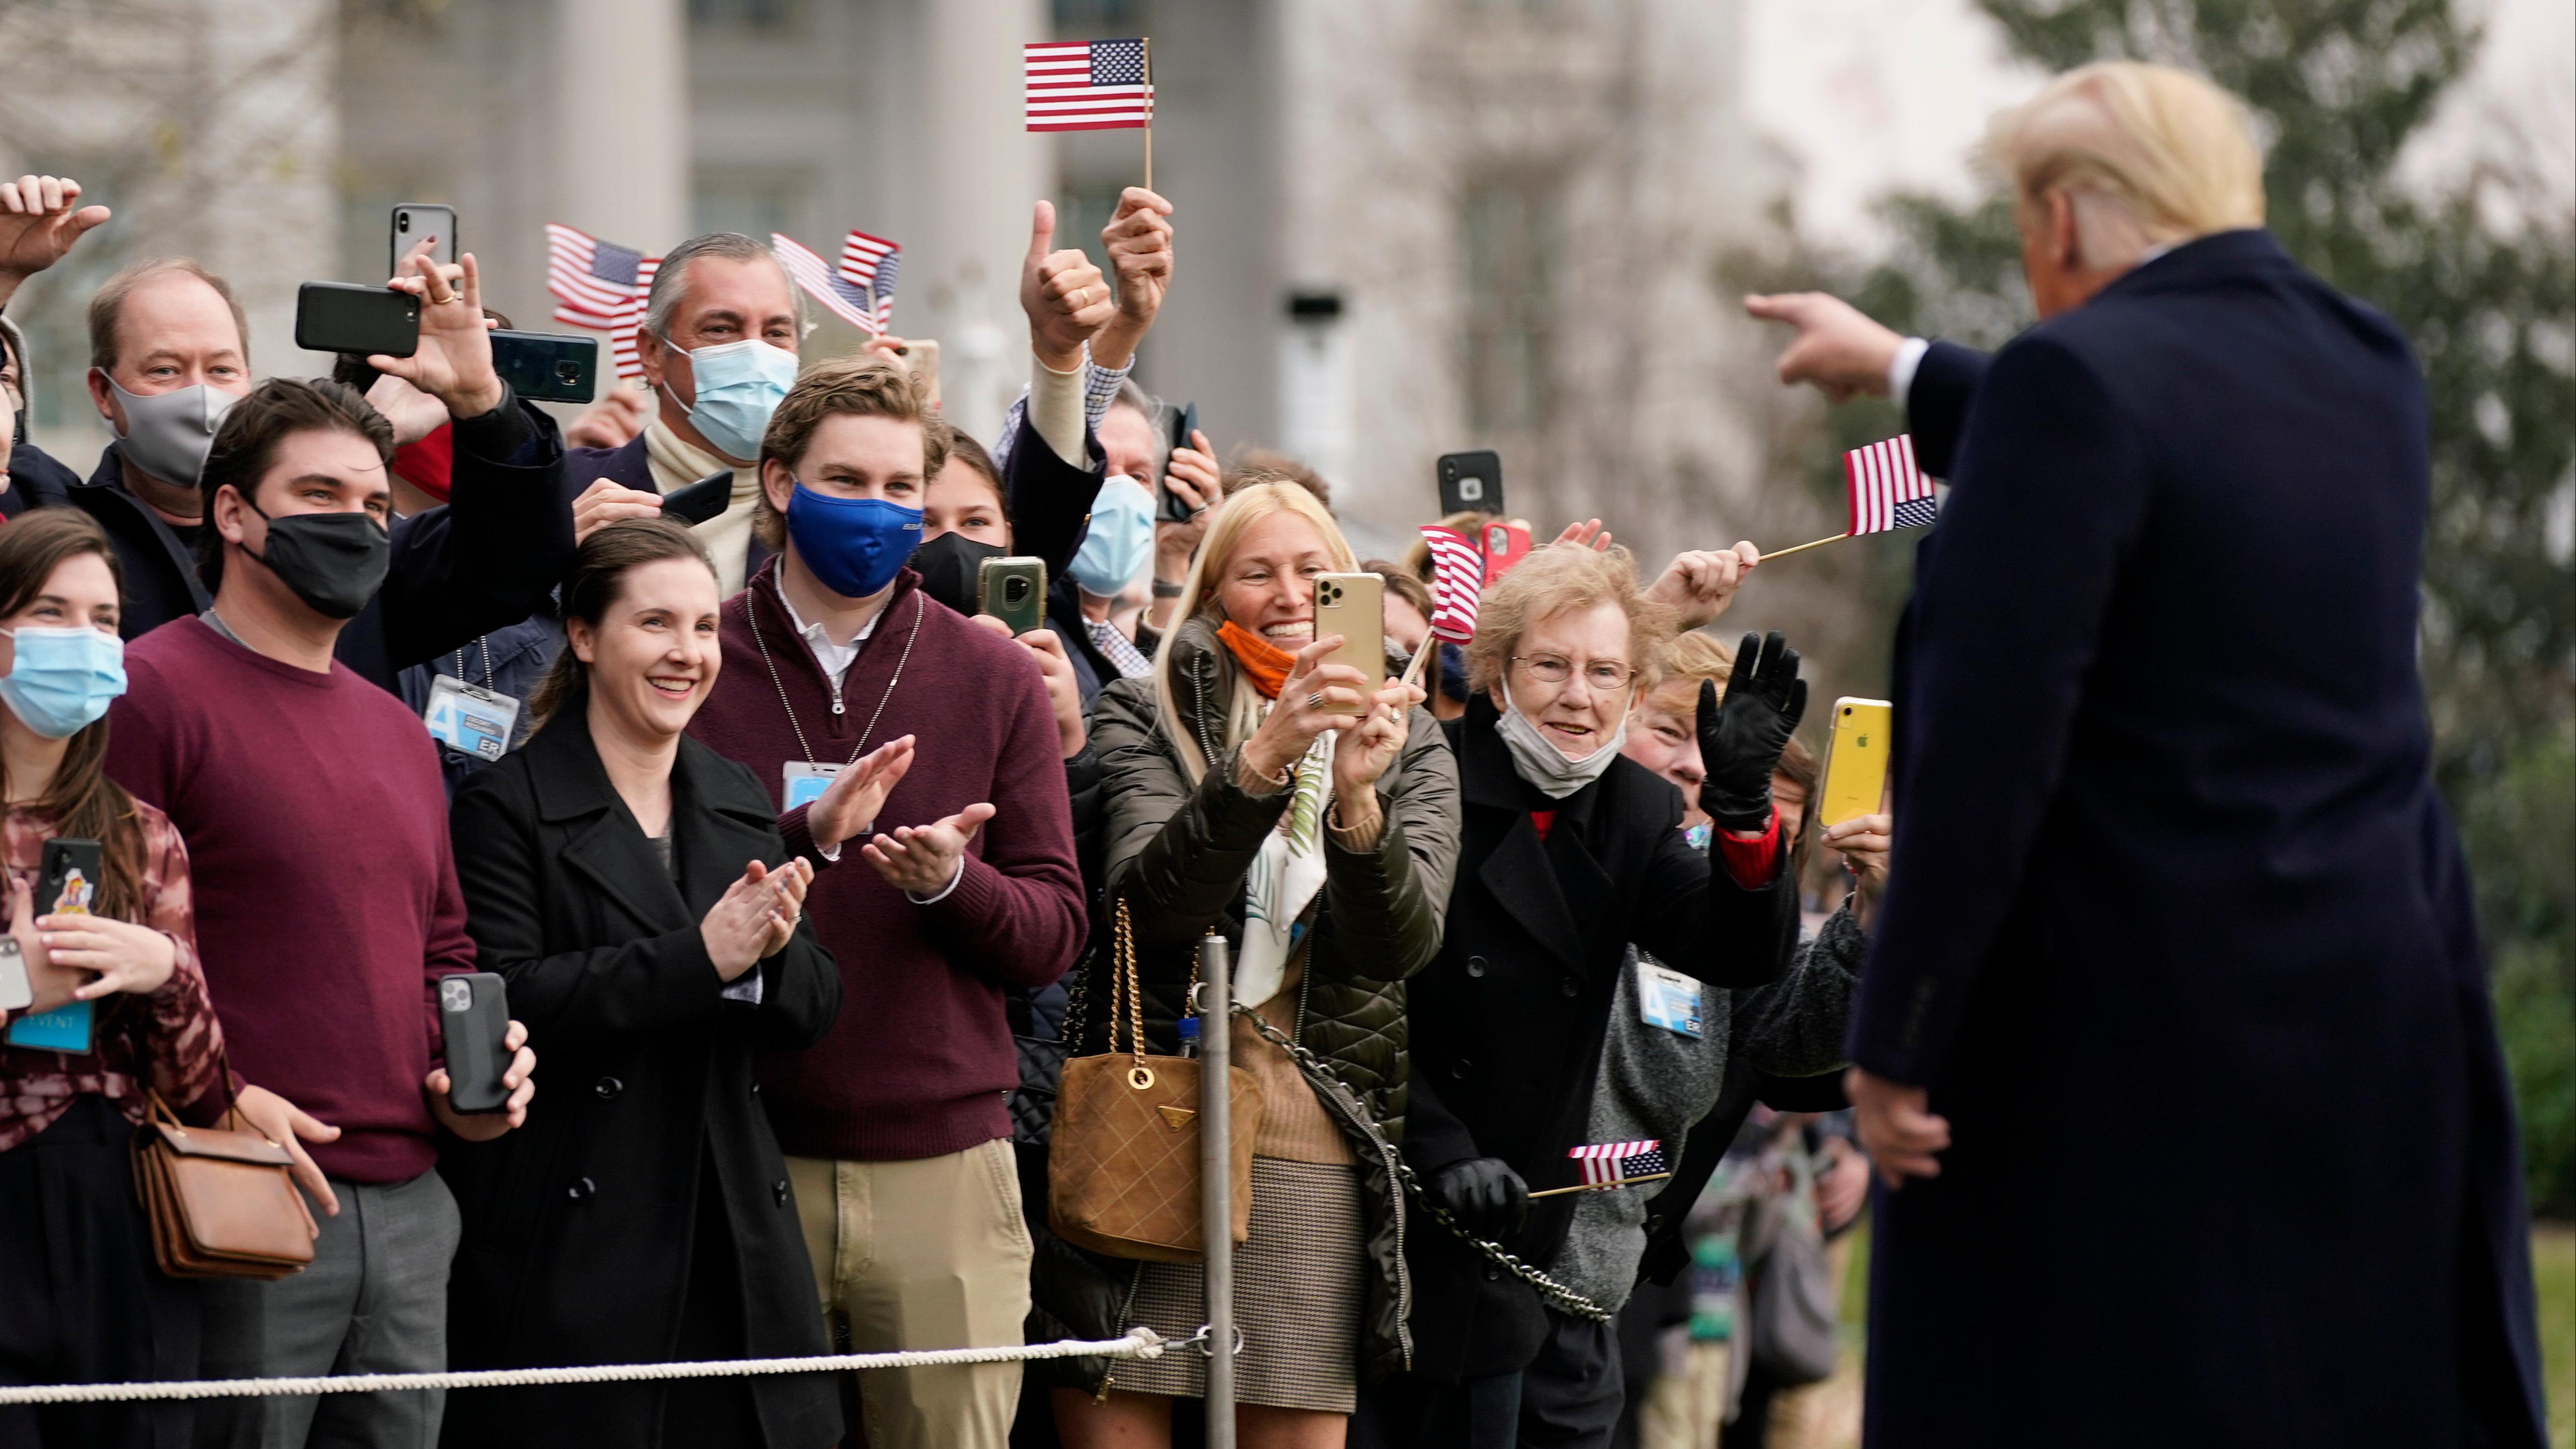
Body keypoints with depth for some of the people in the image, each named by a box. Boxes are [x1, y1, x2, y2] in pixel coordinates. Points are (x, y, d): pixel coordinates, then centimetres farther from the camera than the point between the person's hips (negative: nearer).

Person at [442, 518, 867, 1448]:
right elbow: (506, 1003, -16)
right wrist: (699, 958, -20)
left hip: (730, 1249, 5)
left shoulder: (740, 803, 15)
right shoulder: (510, 807, -4)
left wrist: (774, 948, -11)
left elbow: (810, 1015, 12)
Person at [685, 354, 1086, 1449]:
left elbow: (1056, 932, 6)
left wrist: (952, 879, -15)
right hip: (741, 1157, -1)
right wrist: (805, 837, -17)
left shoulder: (993, 679, 8)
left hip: (942, 1159, 1)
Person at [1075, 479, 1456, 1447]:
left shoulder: (1408, 747, 12)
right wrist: (1261, 760, -26)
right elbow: (1150, 897, -12)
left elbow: (1404, 941, -5)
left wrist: (1356, 798, -23)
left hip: (1315, 1162, 2)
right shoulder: (1145, 717, 5)